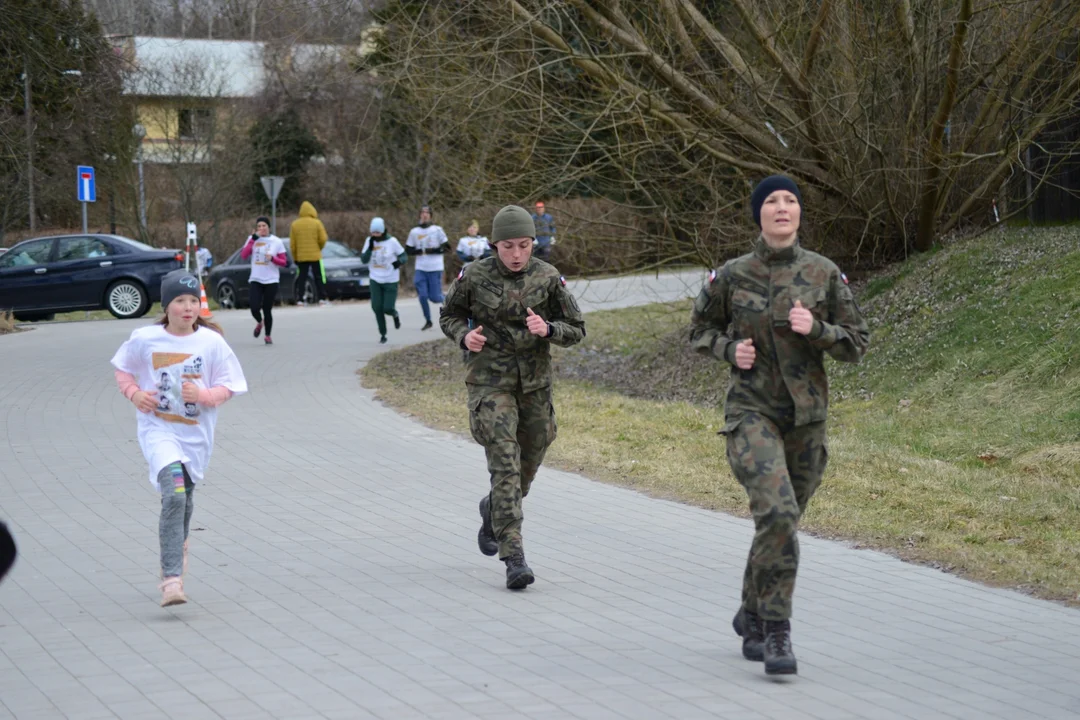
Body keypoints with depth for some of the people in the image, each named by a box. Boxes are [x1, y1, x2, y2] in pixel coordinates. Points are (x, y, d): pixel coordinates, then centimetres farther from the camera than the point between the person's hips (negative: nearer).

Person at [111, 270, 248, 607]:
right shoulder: (144, 339, -6)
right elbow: (123, 370, 11)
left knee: (184, 498, 20)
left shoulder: (212, 342, -7)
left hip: (196, 433, 3)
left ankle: (177, 545, 54)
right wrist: (134, 393, -7)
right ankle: (172, 579, -23)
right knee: (174, 494, -22)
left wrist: (203, 395, -21)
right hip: (158, 429, -2)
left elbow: (226, 387, -1)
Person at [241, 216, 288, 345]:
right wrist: (253, 239, -13)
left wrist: (273, 258, -16)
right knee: (255, 308, -13)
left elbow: (284, 262, 2)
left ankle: (268, 335, 15)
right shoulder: (253, 239, 6)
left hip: (271, 281, -1)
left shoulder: (277, 242, 3)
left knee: (267, 310, -2)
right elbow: (243, 255, -9)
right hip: (255, 280, 1)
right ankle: (259, 322, 22)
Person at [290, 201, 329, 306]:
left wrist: (295, 257, 11)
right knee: (318, 277, 4)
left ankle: (300, 299, 0)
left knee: (301, 278, 6)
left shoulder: (294, 224, 2)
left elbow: (292, 243, 2)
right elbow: (323, 239, -8)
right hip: (315, 255, -2)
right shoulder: (317, 223, -6)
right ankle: (321, 299, 0)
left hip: (301, 257, 2)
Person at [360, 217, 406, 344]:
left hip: (390, 281, -3)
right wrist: (370, 247, -18)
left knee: (388, 308, -8)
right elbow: (364, 259, -4)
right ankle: (382, 334, 12)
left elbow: (404, 256, -4)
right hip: (375, 280, 3)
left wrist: (399, 261, -26)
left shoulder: (392, 241, -11)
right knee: (377, 307, -4)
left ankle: (395, 315, 31)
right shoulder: (369, 241, -1)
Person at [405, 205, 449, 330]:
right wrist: (421, 251, -8)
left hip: (435, 269, -2)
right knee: (422, 296, -5)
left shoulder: (437, 230, 0)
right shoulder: (414, 232, 6)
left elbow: (447, 247, 0)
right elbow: (408, 250, 9)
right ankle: (428, 321, 10)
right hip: (420, 269, 2)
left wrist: (432, 251, -13)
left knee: (435, 297, -5)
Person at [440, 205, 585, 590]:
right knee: (505, 467, -13)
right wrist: (464, 335, -13)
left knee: (526, 469, 15)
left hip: (535, 385, 3)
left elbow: (576, 330, 0)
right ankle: (514, 557, -14)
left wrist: (547, 329, -20)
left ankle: (492, 511, 46)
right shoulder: (474, 276, -7)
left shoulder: (548, 278, -5)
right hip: (490, 384, -3)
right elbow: (449, 316, 8)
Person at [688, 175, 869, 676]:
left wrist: (816, 329, -15)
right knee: (777, 512, -22)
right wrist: (730, 350, -7)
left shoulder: (825, 274, 0)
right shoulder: (731, 276, -2)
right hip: (752, 413, -3)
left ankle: (752, 616, 35)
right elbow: (700, 329, 13)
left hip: (807, 417, 3)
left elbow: (857, 343, 3)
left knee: (780, 522, 12)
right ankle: (776, 631, -14)